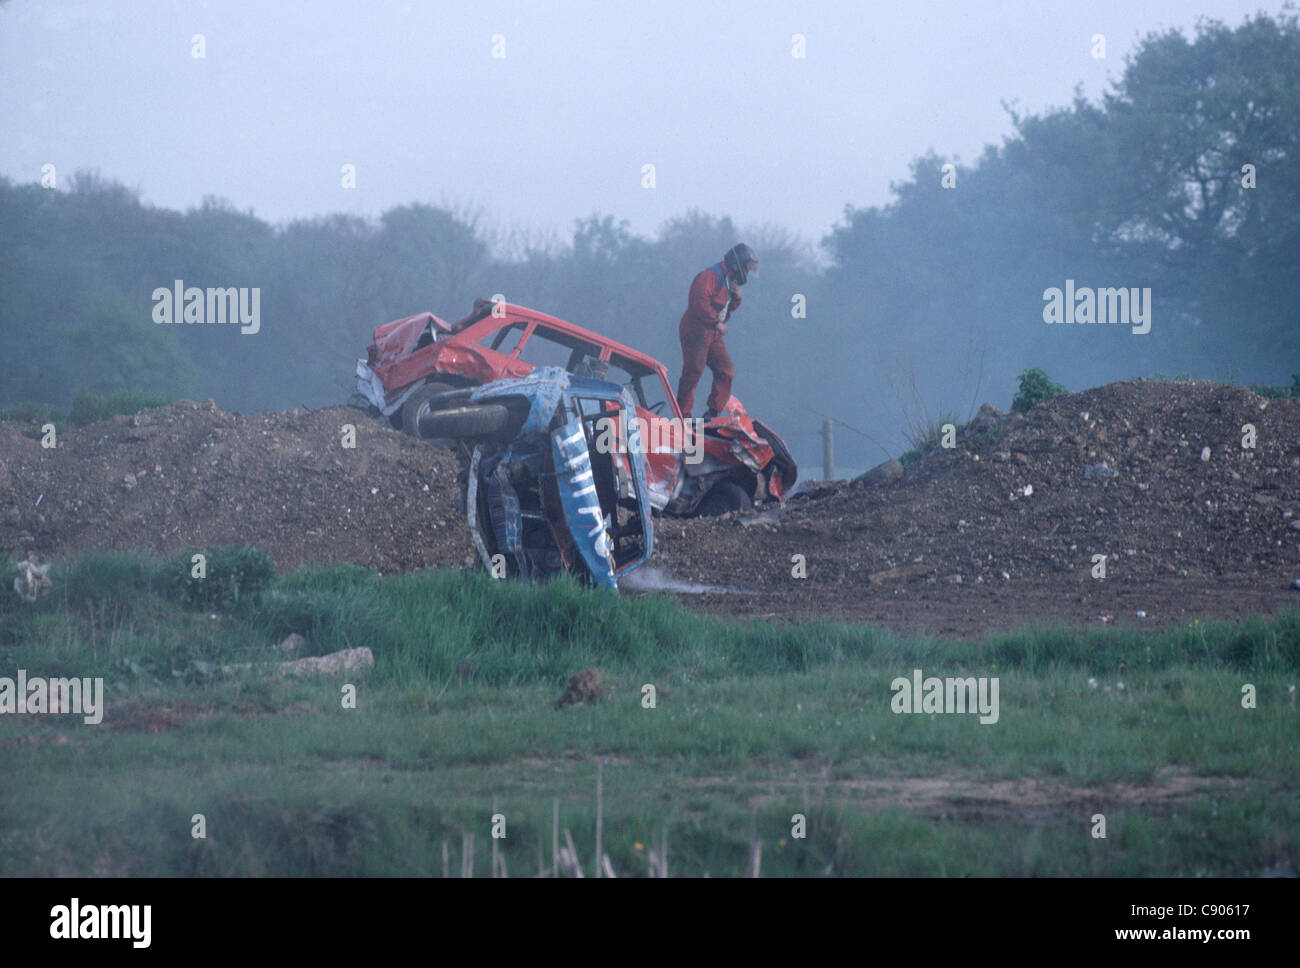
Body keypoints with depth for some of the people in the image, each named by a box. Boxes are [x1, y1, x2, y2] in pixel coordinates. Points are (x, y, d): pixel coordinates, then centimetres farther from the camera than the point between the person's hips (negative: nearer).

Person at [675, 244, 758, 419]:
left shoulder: (728, 281, 17)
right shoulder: (709, 276, -14)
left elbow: (729, 309, 23)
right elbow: (701, 303, -24)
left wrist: (736, 297, 3)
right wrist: (717, 323, -19)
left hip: (713, 334, 10)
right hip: (697, 331, -10)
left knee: (726, 371, 3)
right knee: (693, 374, -8)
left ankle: (713, 412, 8)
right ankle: (683, 417, -4)